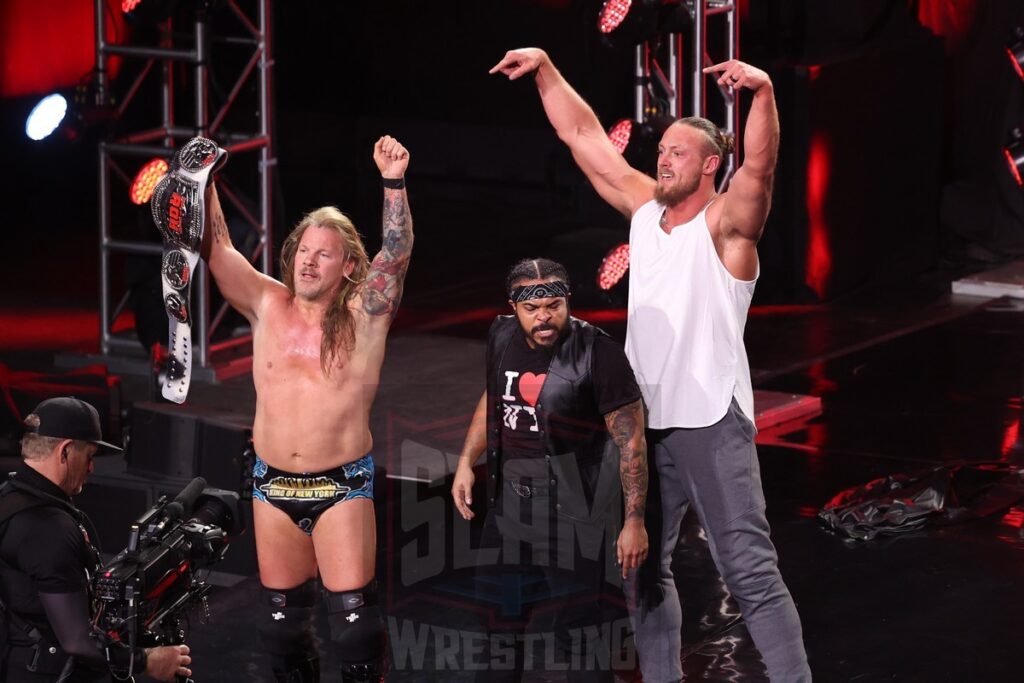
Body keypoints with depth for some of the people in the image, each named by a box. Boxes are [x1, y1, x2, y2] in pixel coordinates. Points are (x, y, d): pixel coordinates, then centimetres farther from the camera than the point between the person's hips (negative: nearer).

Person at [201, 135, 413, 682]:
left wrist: (393, 184, -33)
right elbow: (217, 248, -3)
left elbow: (397, 253, -19)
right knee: (281, 617, 10)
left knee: (353, 613, -8)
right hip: (273, 485, 3)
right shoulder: (268, 306, 2)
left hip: (342, 485, -3)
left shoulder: (362, 317, -6)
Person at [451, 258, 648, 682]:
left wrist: (634, 522, -17)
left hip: (572, 515, -7)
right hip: (508, 503, 7)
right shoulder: (502, 337, 1)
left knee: (577, 629, -5)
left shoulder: (597, 354, -18)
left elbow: (631, 441, -16)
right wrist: (466, 463, 14)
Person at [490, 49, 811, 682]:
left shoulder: (725, 223, -8)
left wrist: (765, 92, -43)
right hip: (645, 419, 7)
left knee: (751, 570, -10)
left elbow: (759, 166, -28)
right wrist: (546, 69, 6)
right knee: (645, 570, 14)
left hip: (711, 421, -7)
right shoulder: (646, 209, 10)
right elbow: (584, 136, 13)